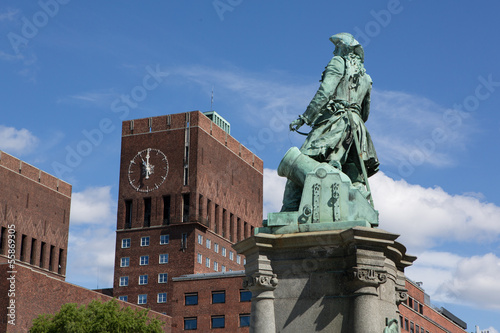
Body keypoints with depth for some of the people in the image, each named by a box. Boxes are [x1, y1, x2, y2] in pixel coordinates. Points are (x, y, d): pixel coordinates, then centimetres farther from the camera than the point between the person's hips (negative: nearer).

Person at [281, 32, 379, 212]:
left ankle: (289, 211, -19)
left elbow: (324, 93, -8)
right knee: (354, 175, 7)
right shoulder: (366, 77, 27)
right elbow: (365, 113, 28)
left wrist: (304, 118, -9)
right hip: (356, 126, 7)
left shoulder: (338, 63, 6)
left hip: (333, 119, -7)